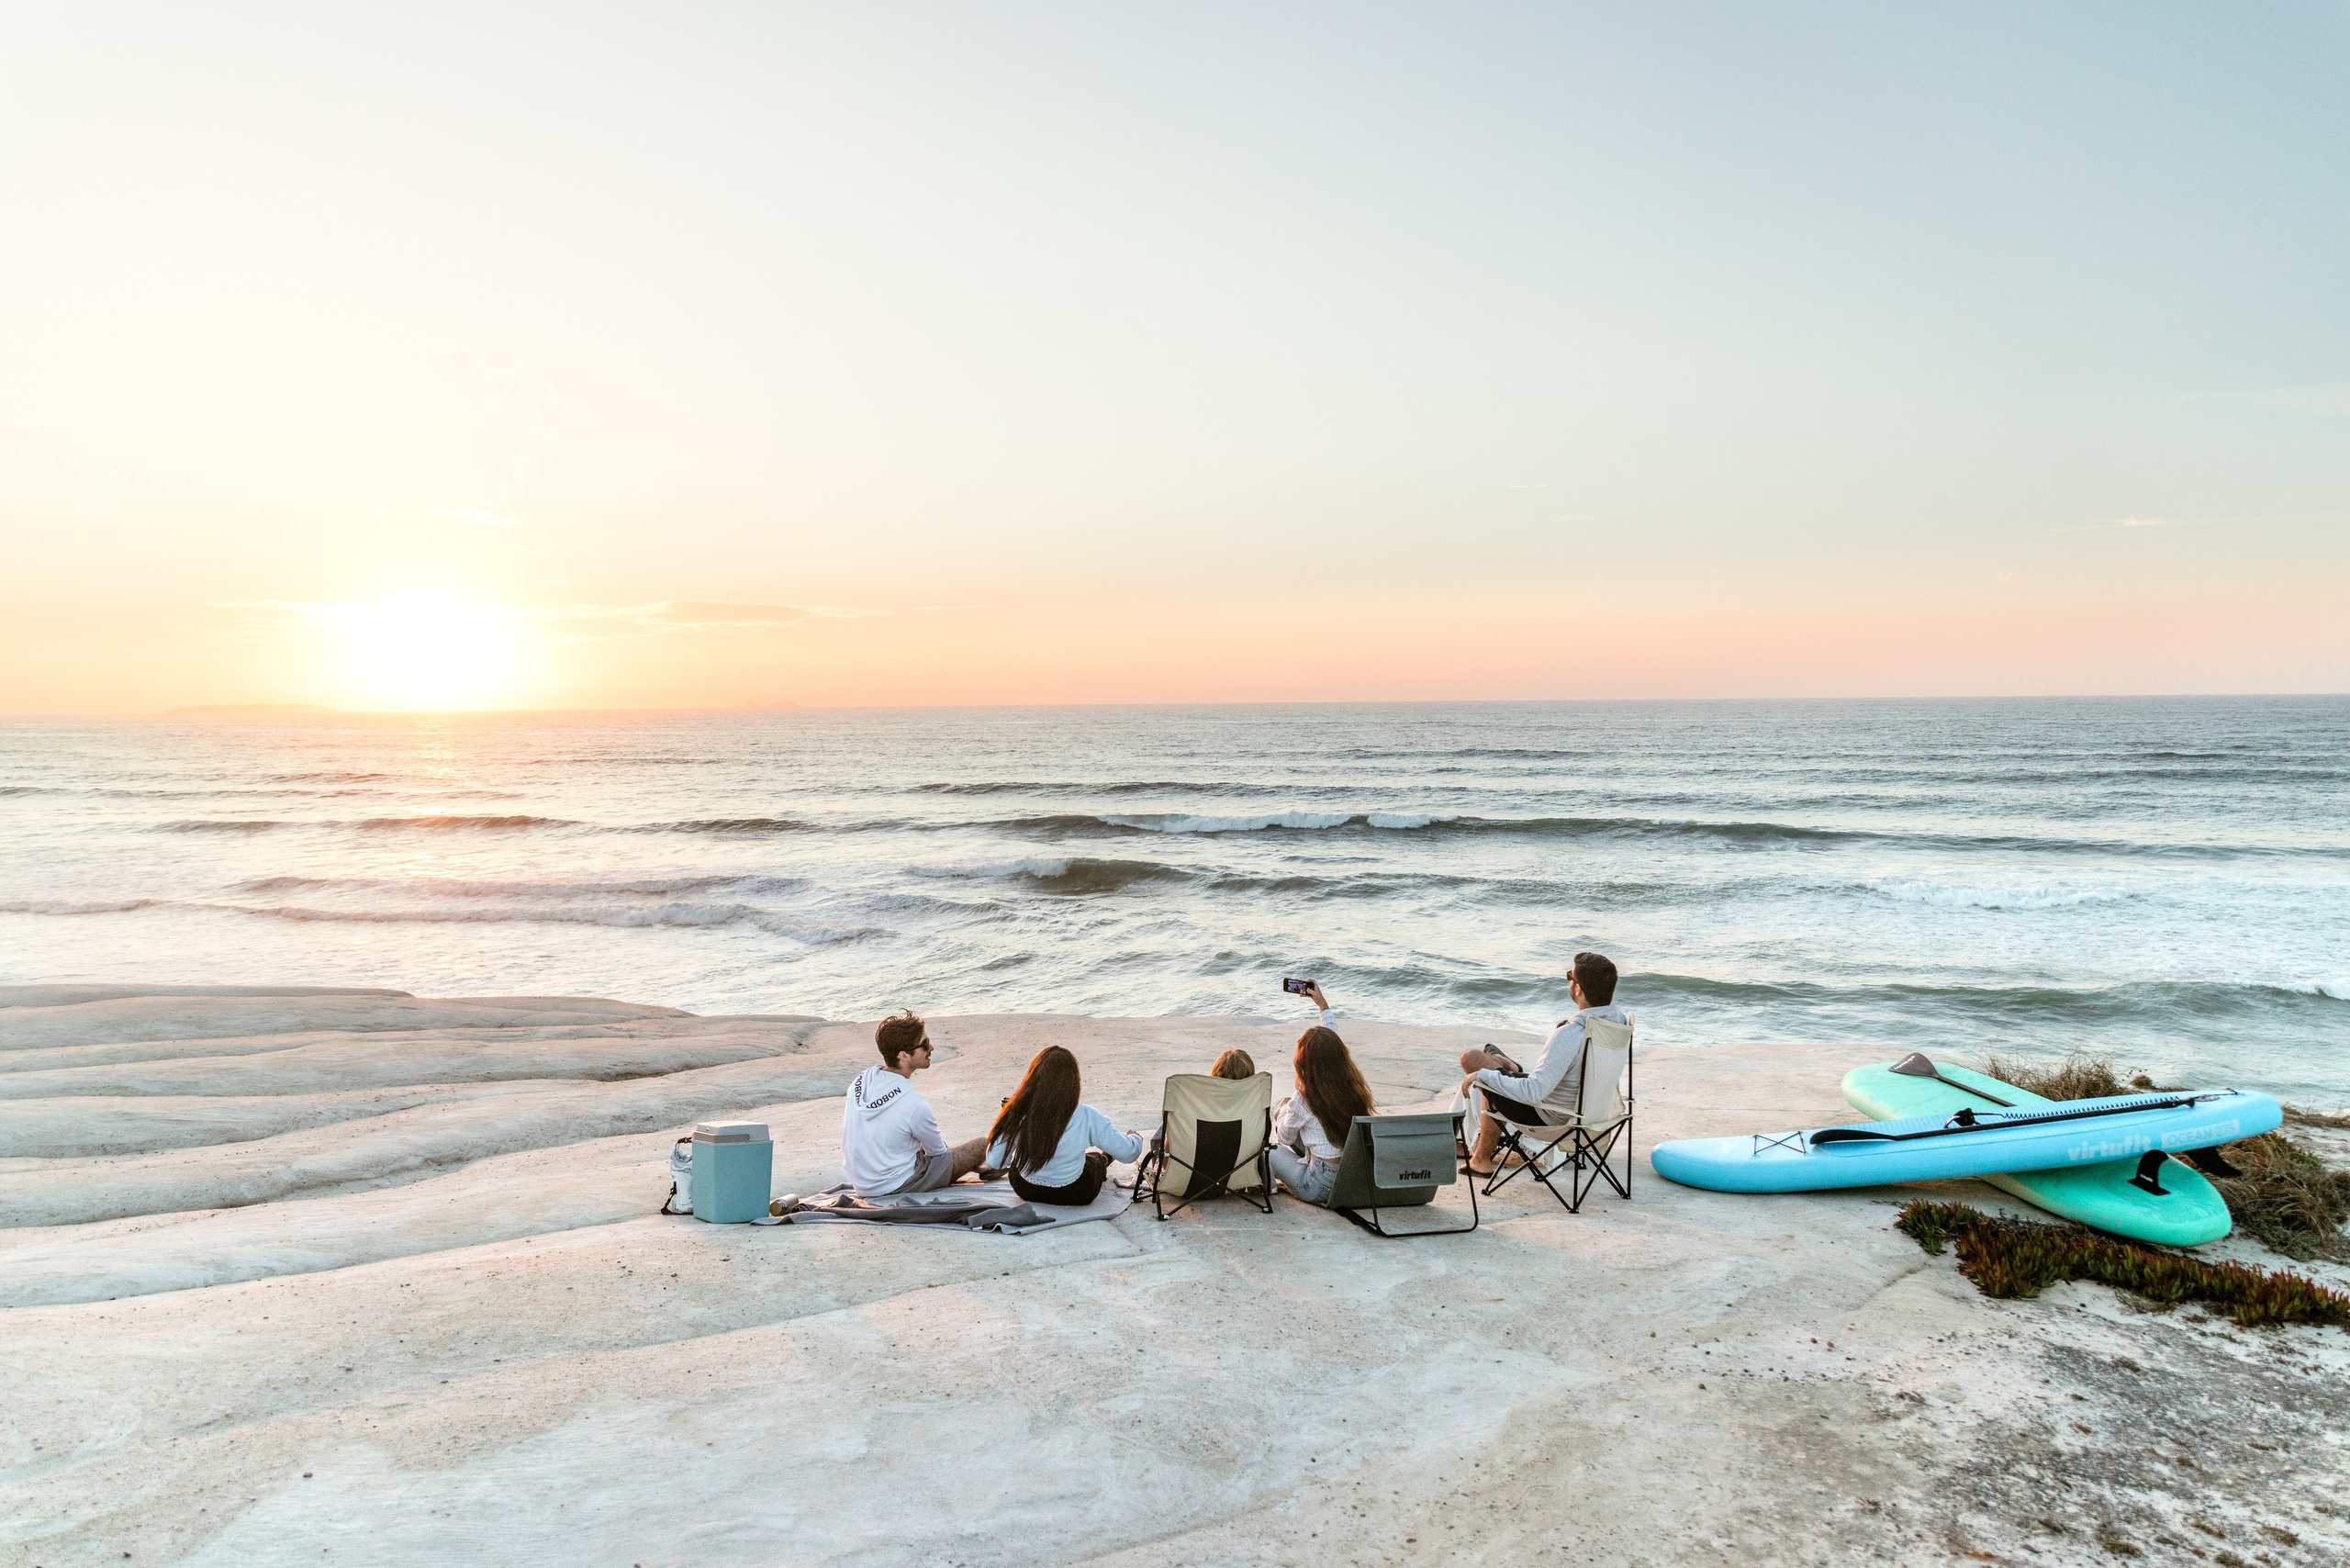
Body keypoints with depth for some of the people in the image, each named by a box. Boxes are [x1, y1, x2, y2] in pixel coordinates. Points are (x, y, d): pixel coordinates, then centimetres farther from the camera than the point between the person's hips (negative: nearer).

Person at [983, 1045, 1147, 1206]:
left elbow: (994, 1161, -13)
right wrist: (1136, 1139, 13)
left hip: (1025, 1190, 2)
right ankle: (1104, 1159, 64)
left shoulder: (1018, 1114, -23)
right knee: (1096, 1158, 32)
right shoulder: (1087, 1117, -24)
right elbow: (1127, 1152, -12)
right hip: (1074, 1195, -1)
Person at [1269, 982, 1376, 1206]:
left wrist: (1285, 1109, 20)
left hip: (1322, 1187, -5)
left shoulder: (1302, 1102, -21)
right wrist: (1323, 1004, 26)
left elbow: (1285, 1138, 0)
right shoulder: (1354, 1082, -8)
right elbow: (1336, 1048, 14)